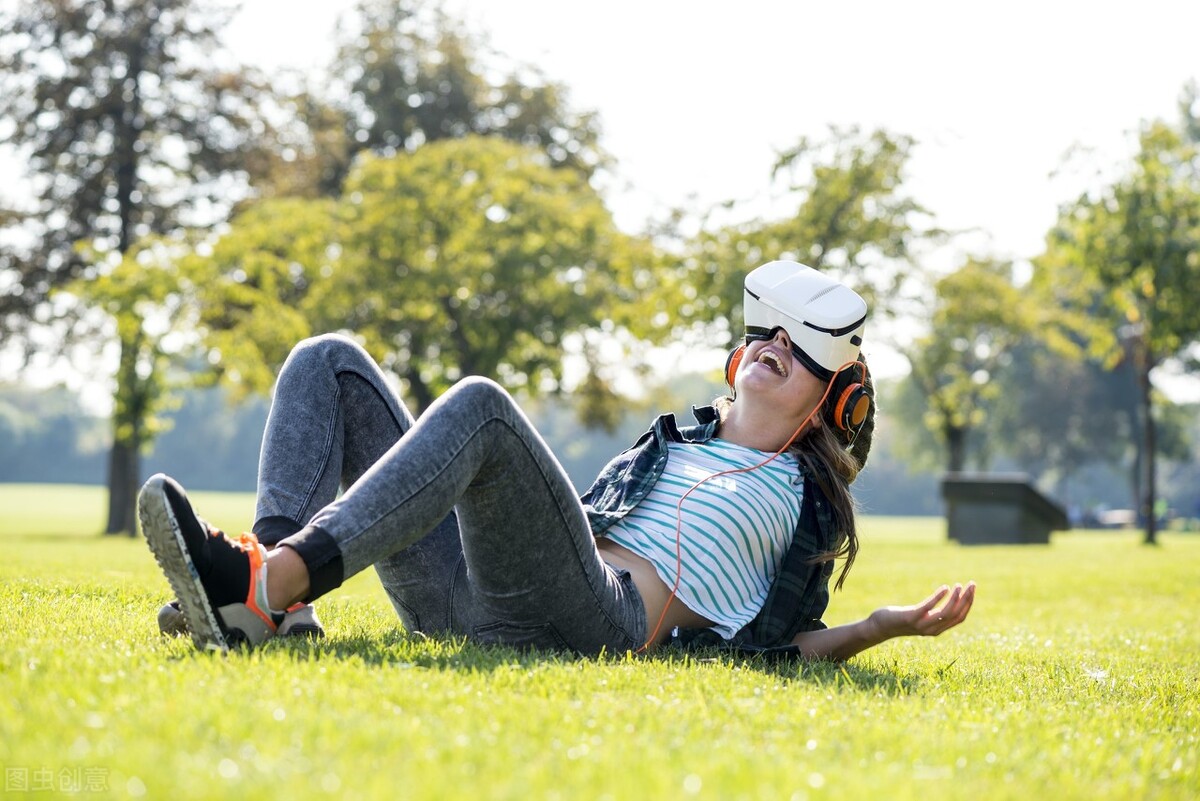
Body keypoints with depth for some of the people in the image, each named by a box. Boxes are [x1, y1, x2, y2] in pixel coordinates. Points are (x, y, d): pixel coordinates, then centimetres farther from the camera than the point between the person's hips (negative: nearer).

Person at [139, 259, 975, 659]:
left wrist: (893, 624, 1)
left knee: (479, 403, -31)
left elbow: (786, 648, 14)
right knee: (330, 362, 0)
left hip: (598, 624, -7)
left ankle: (261, 589, -45)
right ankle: (271, 575, -28)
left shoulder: (806, 504, 20)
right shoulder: (667, 443, 35)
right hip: (471, 606, 7)